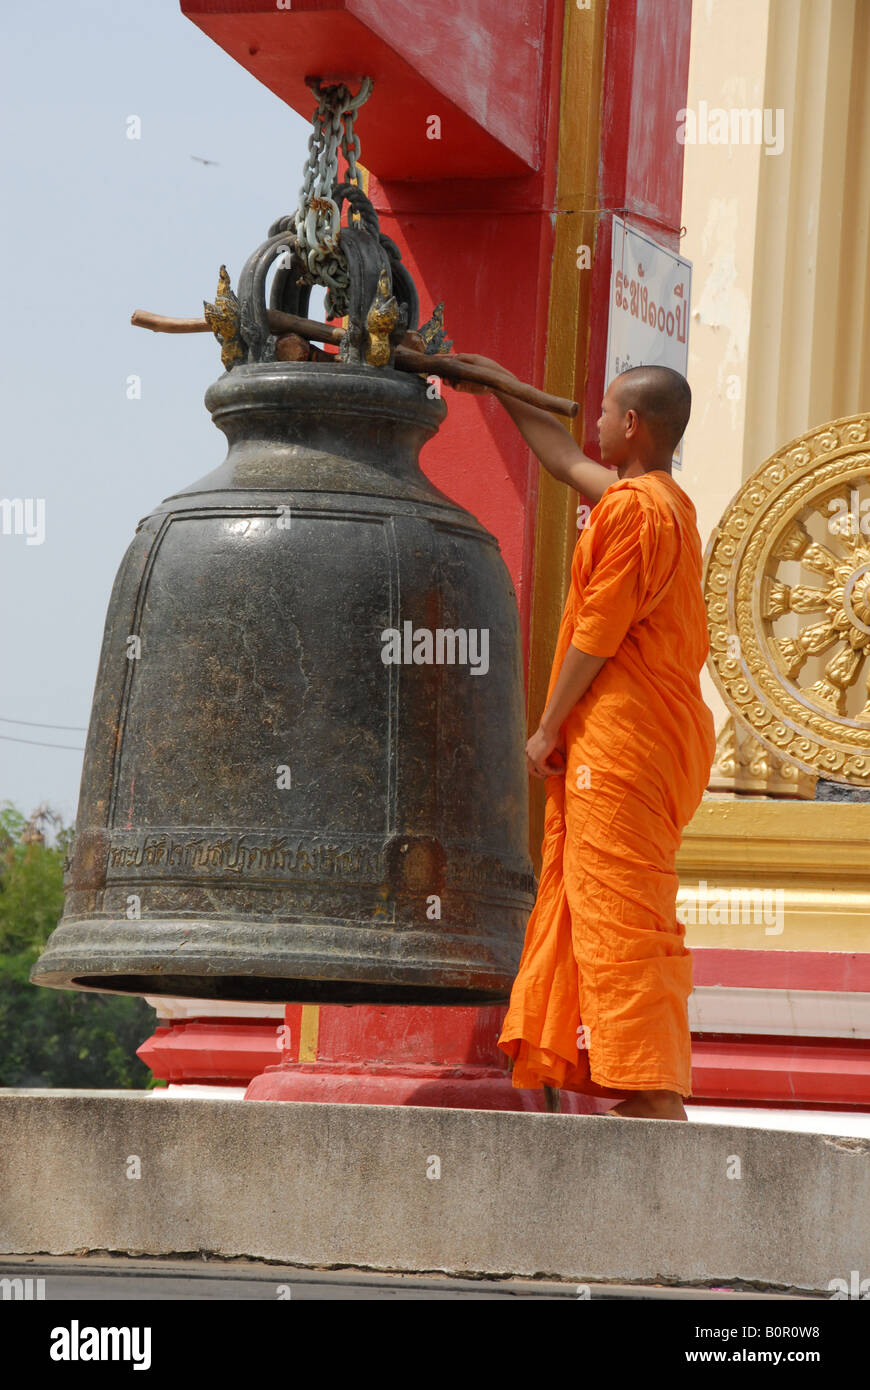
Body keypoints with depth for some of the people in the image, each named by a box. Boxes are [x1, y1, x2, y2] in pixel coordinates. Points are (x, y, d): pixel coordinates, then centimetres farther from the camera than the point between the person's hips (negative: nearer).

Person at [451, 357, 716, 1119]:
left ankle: (652, 1096, -17)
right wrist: (502, 391, 41)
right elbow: (566, 459, 34)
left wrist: (549, 728, -6)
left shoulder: (633, 508, -13)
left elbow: (598, 632, -15)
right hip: (665, 736, 10)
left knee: (621, 915, -13)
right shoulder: (668, 502, 17)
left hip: (623, 738, -10)